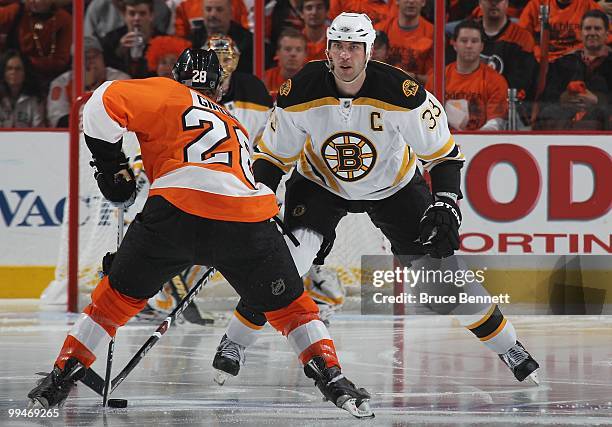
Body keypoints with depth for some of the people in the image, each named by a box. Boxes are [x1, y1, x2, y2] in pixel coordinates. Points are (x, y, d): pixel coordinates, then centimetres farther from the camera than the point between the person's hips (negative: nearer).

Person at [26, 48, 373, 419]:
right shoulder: (235, 126, 38)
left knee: (120, 293, 17)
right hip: (250, 220, 3)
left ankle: (60, 381, 15)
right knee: (289, 304, 24)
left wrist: (110, 163, 15)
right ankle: (333, 381, 12)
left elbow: (105, 102, 6)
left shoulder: (171, 94, 21)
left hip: (180, 207, -3)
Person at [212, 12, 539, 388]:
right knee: (289, 258, -23)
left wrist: (446, 201, -30)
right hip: (320, 183, 0)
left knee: (440, 263, -6)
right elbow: (273, 155, -11)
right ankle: (233, 343, -8)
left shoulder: (402, 93, -29)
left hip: (393, 186, 0)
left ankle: (507, 346, 11)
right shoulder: (300, 93, -25)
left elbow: (443, 152, -18)